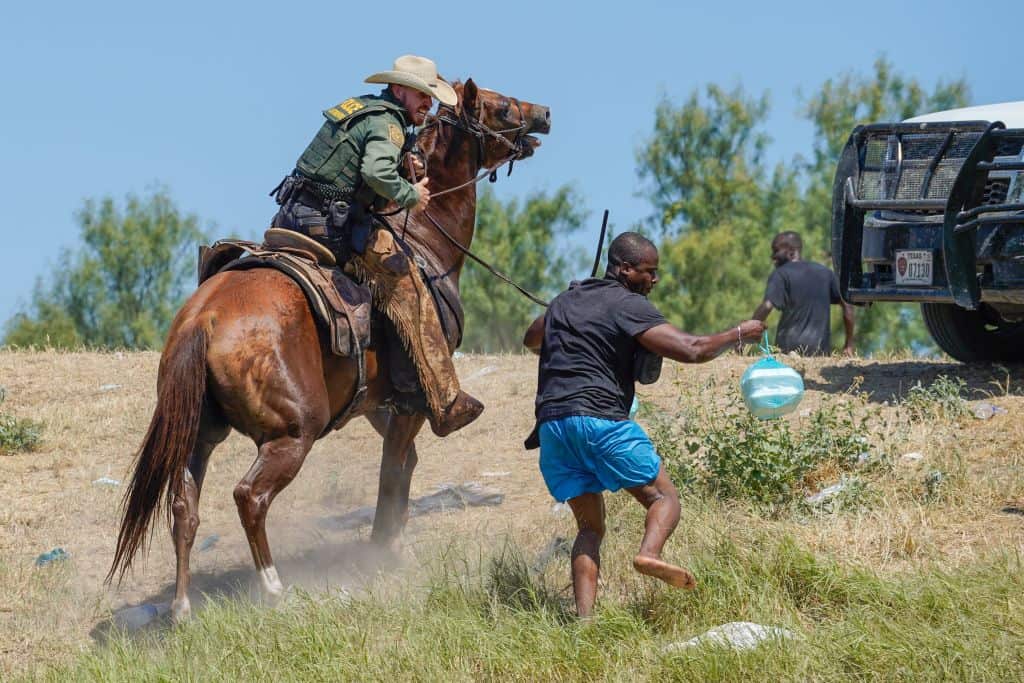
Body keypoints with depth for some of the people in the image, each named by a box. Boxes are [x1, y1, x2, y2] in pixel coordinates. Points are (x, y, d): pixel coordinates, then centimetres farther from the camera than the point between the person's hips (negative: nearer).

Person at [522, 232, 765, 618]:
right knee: (664, 497, 4)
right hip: (600, 417, -6)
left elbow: (531, 340, 41)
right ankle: (649, 553, -29)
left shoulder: (566, 300, 23)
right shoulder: (628, 306, 0)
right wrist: (739, 335, 6)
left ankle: (584, 616, -6)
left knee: (590, 527, 12)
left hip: (551, 423, 7)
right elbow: (690, 350, -9)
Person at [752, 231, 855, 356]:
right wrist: (849, 344, 19)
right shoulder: (825, 272, 17)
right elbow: (847, 306, 16)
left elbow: (767, 307, -13)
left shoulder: (780, 274, 2)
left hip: (789, 347, -4)